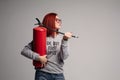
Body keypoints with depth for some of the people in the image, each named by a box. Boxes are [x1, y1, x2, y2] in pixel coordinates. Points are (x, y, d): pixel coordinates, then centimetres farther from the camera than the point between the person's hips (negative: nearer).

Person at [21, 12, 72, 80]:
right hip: (43, 74, -2)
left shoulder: (61, 38, 1)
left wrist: (65, 40, -17)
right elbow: (24, 51, -5)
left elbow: (64, 57, -9)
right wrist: (38, 57, -14)